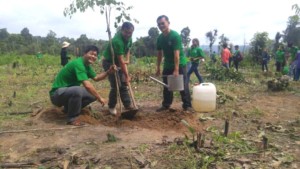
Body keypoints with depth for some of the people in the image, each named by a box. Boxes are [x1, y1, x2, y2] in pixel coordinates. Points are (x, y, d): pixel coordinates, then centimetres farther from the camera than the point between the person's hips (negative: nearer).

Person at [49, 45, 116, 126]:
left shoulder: (87, 65, 5)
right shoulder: (78, 64, -25)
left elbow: (96, 78, 15)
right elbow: (87, 85, -32)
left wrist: (108, 72, -1)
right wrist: (99, 98, -22)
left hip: (69, 91, 10)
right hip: (57, 93, -10)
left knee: (93, 94, 4)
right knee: (77, 90, -38)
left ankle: (68, 108, 16)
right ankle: (72, 118, -17)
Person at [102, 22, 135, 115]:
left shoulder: (129, 38, -6)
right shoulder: (117, 41, -32)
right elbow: (121, 61, -32)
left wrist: (127, 60, -1)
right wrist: (127, 76, -29)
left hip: (118, 62, 8)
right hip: (109, 62, -8)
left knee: (123, 84, 6)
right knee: (116, 85, -11)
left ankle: (128, 105, 12)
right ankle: (111, 106, 6)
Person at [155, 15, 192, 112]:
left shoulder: (175, 35, -20)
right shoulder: (160, 38, 1)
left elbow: (176, 53, -25)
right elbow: (159, 53, 10)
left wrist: (176, 69, -28)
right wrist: (158, 67, 8)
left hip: (180, 64, -6)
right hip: (167, 65, 6)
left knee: (183, 86, -3)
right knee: (166, 86, 10)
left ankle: (187, 105, 6)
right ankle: (166, 105, 21)